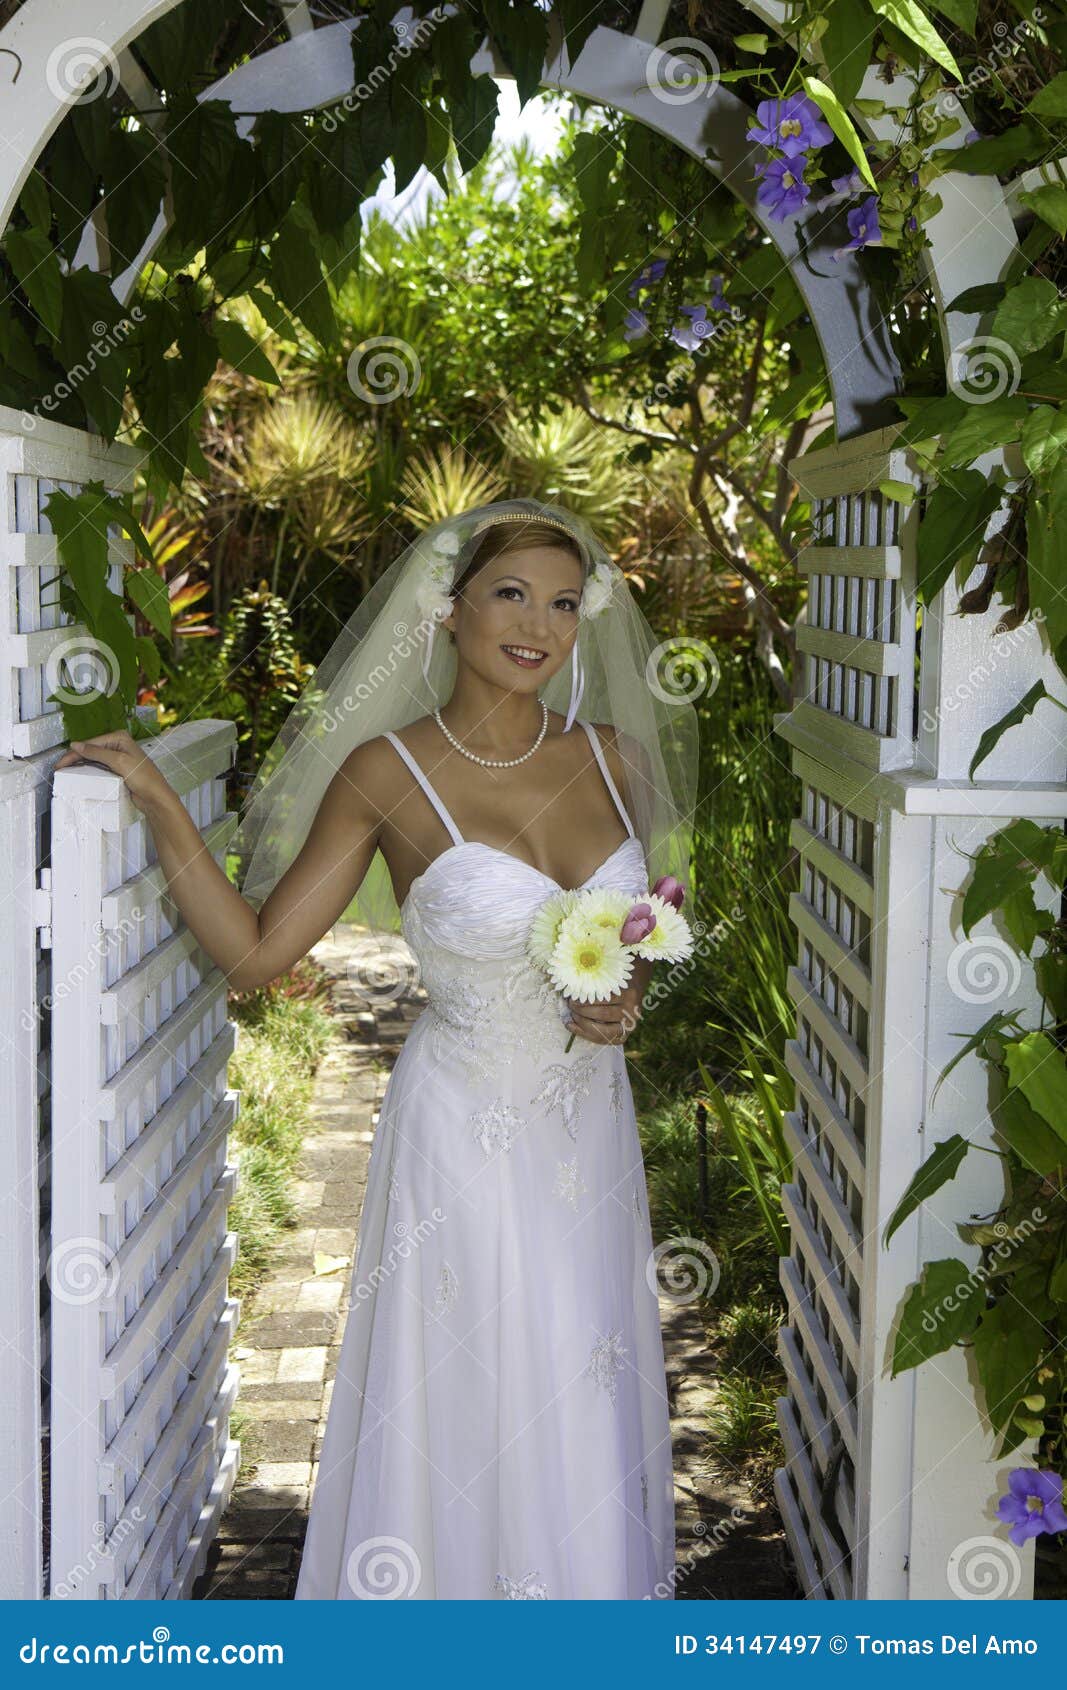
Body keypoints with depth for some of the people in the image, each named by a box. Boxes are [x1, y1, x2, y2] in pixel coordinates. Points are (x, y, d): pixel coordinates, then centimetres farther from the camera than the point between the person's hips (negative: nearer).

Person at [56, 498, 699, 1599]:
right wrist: (159, 804, -16)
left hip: (590, 1124, 5)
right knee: (467, 1400, 5)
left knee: (586, 1404, 15)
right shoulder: (388, 774, -11)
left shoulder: (612, 757, 1)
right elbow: (254, 951, -9)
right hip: (465, 1130, -4)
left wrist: (627, 997, -5)